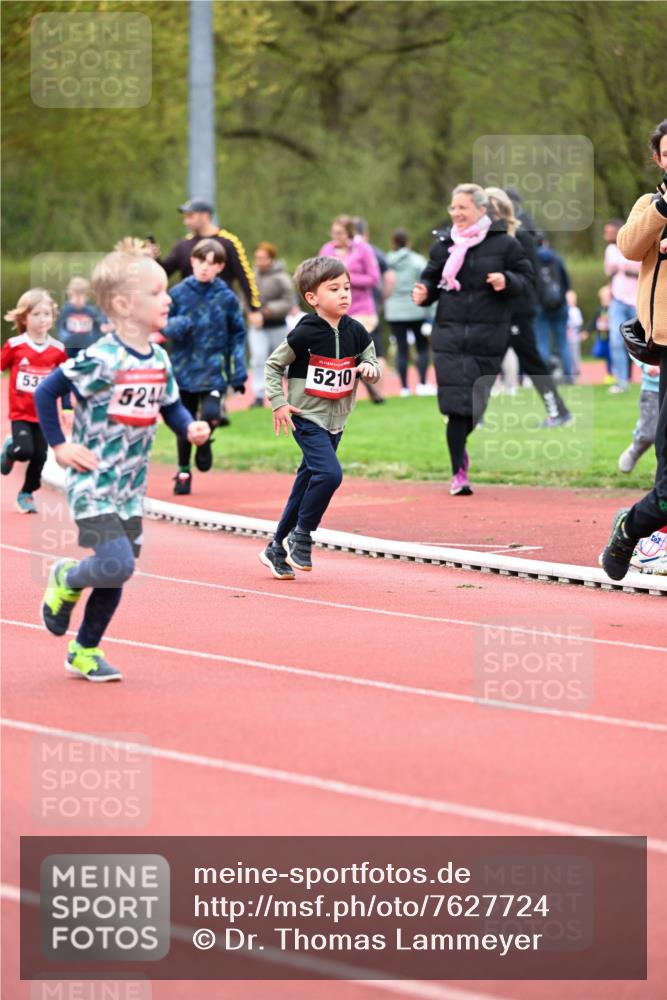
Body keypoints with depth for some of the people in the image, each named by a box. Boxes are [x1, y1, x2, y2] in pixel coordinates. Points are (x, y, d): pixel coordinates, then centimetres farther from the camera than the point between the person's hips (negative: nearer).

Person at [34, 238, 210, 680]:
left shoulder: (159, 359, 3)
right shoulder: (100, 359, -20)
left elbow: (171, 405, 16)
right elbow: (45, 393, -13)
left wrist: (191, 427, -4)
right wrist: (60, 446, -11)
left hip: (131, 486, 7)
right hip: (93, 483, -7)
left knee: (118, 571, 10)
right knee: (117, 564, -19)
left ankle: (86, 651, 27)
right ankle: (68, 580, 14)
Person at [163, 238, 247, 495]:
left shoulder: (226, 297, -3)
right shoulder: (178, 293, -2)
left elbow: (238, 335, 3)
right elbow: (163, 326, 4)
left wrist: (239, 373, -1)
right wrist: (177, 326, -20)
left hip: (214, 370, -1)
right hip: (184, 369, 1)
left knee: (210, 414, -21)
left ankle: (205, 442, 13)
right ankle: (183, 471, 27)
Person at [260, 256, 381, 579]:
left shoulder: (355, 332, 0)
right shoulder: (306, 333, -15)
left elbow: (372, 362, 13)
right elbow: (273, 365, -5)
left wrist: (370, 368, -10)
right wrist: (279, 403, -13)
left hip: (335, 421, 6)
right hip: (307, 417, -6)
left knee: (307, 484, 11)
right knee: (330, 473, -23)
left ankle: (277, 549, 23)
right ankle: (300, 536, -5)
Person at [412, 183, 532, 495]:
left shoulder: (504, 244, -1)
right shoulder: (443, 244, 7)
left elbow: (526, 278, 3)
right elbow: (431, 278, 15)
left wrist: (508, 282, -17)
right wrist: (424, 292, -5)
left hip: (488, 337, -1)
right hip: (450, 335, 1)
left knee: (477, 404, 4)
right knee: (456, 404, -7)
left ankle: (460, 447, 33)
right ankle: (459, 472, -2)